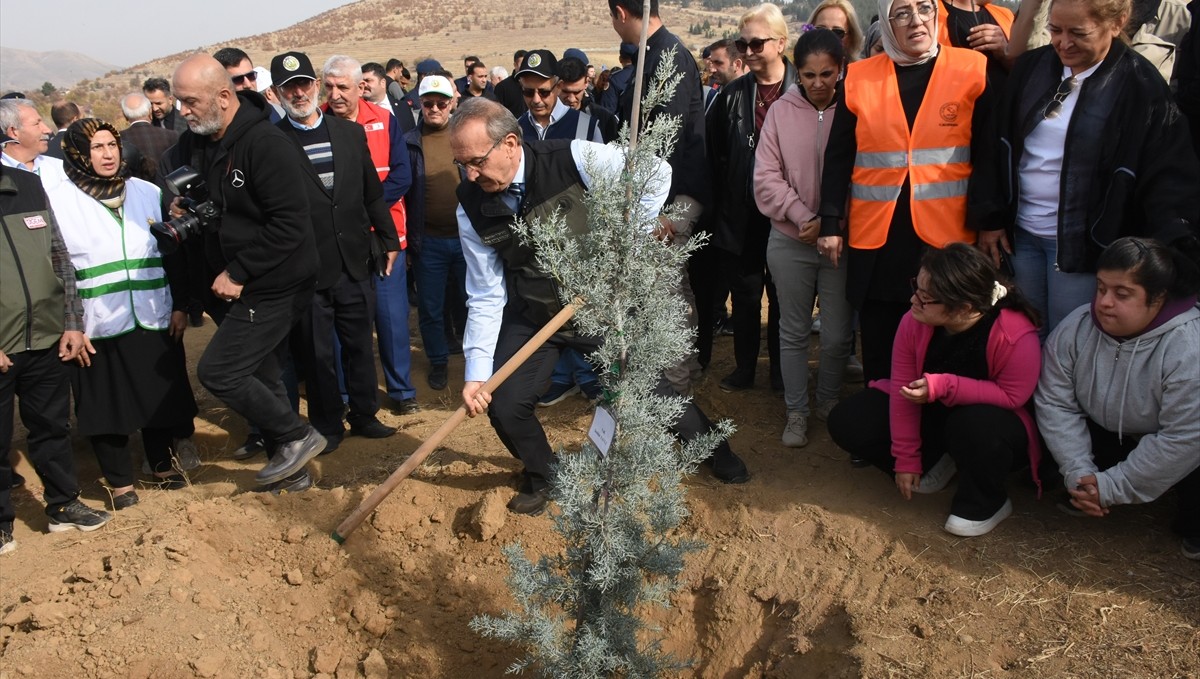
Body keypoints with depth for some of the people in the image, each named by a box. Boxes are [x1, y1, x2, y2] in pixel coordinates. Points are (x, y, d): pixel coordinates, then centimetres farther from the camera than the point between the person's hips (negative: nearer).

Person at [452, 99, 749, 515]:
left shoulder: (574, 160, -23)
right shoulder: (472, 208, -13)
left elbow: (656, 172, -12)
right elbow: (485, 297, -10)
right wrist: (476, 372, -17)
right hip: (533, 318, 2)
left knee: (652, 385, 6)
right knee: (504, 405, -8)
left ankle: (712, 449, 37)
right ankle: (540, 476, 25)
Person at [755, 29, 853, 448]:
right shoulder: (781, 111, -2)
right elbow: (766, 177, -3)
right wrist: (803, 217, -13)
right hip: (790, 242, 1)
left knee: (838, 336, 7)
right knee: (794, 331, 11)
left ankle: (828, 402, 32)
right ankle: (796, 411, 26)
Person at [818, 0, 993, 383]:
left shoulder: (971, 70, 0)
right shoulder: (860, 77, 5)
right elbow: (838, 157, 7)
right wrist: (830, 222, 1)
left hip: (947, 234, -1)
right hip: (875, 237, 2)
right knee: (878, 351, 9)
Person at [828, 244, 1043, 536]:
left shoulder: (1016, 335, -32)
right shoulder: (915, 321, -19)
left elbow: (1012, 397, -24)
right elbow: (904, 387, -13)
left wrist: (943, 386, -36)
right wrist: (906, 458, -9)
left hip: (989, 427, -4)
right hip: (932, 416, 5)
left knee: (977, 424, -41)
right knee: (847, 422, -11)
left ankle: (986, 504, -9)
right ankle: (934, 462, 9)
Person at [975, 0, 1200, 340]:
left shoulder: (1140, 87, -10)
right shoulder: (1033, 67, 3)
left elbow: (1170, 181, -11)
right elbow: (999, 147, 8)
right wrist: (991, 219, 6)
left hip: (1083, 243, -4)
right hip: (1021, 232, 4)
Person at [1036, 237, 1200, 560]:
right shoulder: (1074, 329, -17)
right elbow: (1055, 403, -15)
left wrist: (1113, 487, -27)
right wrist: (1078, 473, -23)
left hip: (1173, 455, -4)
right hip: (1108, 437, 4)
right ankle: (1088, 498, 11)